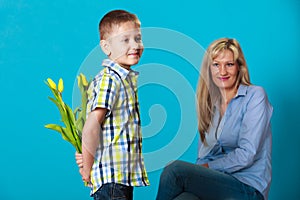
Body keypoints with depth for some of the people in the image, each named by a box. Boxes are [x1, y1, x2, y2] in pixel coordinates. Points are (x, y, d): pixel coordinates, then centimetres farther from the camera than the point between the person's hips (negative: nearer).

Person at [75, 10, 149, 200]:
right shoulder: (108, 80, -17)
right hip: (110, 177, -9)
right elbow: (91, 127, -22)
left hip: (126, 174, 9)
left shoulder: (130, 78, 13)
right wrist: (88, 169, -13)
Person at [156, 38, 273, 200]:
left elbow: (246, 155, -11)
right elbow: (203, 156, 14)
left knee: (175, 169, -27)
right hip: (216, 183, 4)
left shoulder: (255, 96, -3)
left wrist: (207, 166, -10)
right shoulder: (210, 103, 16)